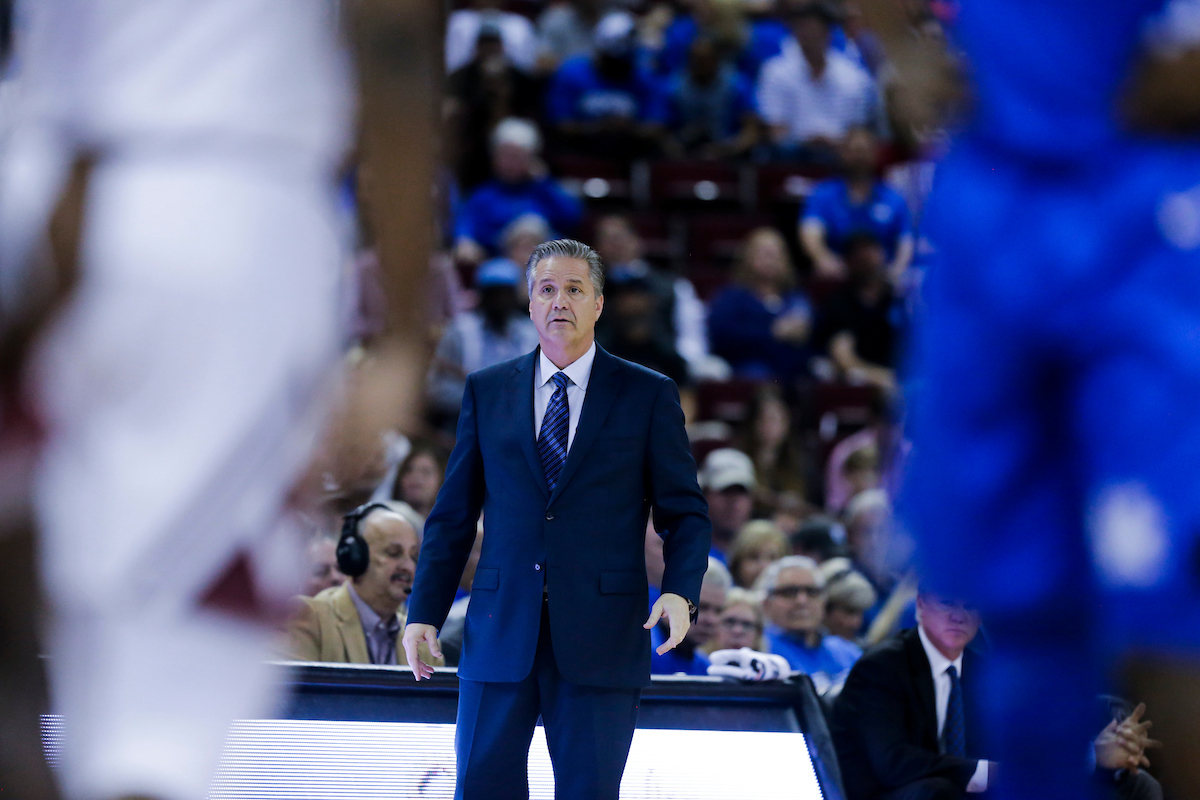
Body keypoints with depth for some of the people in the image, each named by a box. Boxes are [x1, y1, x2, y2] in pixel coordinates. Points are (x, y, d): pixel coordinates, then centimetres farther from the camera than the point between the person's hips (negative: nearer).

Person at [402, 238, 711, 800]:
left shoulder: (648, 396, 6)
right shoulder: (487, 392, 12)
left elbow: (685, 514, 5)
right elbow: (453, 515, 12)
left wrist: (680, 591, -13)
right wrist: (424, 612, 4)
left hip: (601, 642, -2)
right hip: (500, 635, 2)